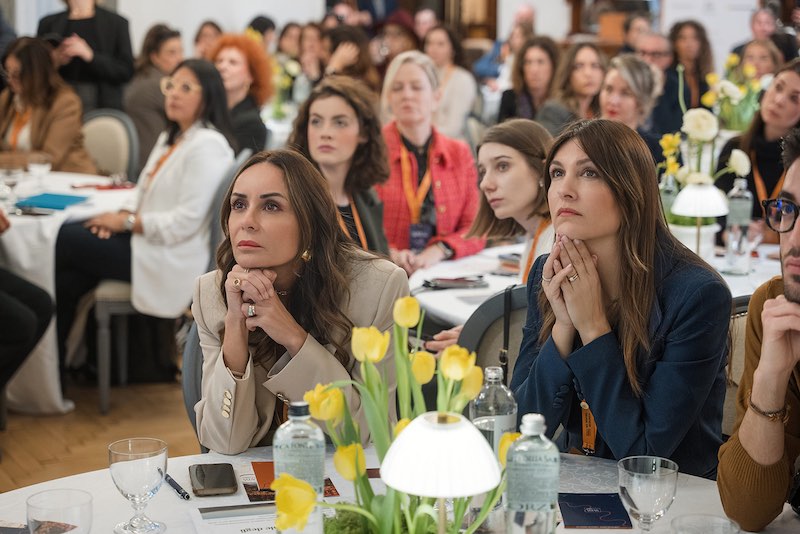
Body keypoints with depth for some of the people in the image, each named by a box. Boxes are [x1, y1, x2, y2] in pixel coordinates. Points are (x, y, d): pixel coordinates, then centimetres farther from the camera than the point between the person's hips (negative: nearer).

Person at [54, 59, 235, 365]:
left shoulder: (208, 145, -16)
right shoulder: (170, 139, 16)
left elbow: (186, 220, -22)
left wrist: (127, 222, -15)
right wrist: (123, 214, -3)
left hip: (171, 260, -9)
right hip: (145, 238, 9)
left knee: (64, 240, -8)